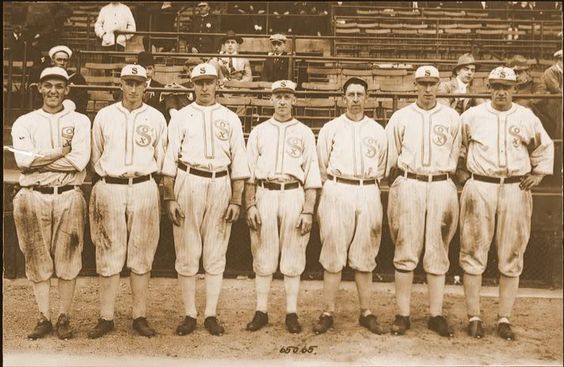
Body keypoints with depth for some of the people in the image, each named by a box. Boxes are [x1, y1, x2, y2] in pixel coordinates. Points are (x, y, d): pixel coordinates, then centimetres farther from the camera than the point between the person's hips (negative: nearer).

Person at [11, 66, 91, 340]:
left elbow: (80, 161, -9)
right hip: (34, 197, 1)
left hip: (69, 197, -1)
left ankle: (64, 318, 14)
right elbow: (23, 159, -8)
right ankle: (44, 318, 15)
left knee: (67, 260, 3)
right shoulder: (24, 122, 9)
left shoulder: (80, 121, 7)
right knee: (38, 261, 5)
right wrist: (62, 150, -9)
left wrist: (38, 160, -9)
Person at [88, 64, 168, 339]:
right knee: (108, 254, 2)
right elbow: (96, 156, 13)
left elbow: (160, 158, 12)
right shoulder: (104, 116, 7)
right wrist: (108, 175, 9)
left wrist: (143, 174, 6)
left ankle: (140, 316, 12)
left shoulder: (156, 118, 6)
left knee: (142, 255, 4)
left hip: (144, 188, 0)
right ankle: (106, 318, 9)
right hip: (110, 188, 0)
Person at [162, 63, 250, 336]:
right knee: (187, 253, 1)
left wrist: (236, 200, 1)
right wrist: (169, 198, -4)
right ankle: (190, 315, 10)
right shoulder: (181, 117, 7)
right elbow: (170, 160, 3)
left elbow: (239, 162, 8)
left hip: (221, 185, 1)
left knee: (215, 253, 5)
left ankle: (211, 314, 13)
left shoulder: (230, 119, 10)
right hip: (188, 183, -1)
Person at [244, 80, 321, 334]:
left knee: (293, 257, 2)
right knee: (263, 257, 3)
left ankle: (291, 313, 10)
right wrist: (250, 206, -1)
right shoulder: (259, 132, 12)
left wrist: (308, 210, -3)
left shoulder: (304, 133, 9)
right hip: (265, 194, 1)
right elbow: (249, 172, 9)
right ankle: (261, 312, 10)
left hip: (294, 195, -1)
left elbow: (311, 175, 5)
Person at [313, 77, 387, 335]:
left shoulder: (377, 131, 13)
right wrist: (329, 190, 8)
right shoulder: (330, 128, 7)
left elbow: (381, 169, 17)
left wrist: (370, 189, 11)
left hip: (368, 193, 2)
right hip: (336, 192, -2)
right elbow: (321, 168, 10)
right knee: (333, 256, -1)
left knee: (365, 257, 6)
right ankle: (328, 313, 5)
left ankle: (366, 312, 14)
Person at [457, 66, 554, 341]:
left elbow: (545, 147, 19)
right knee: (473, 255, 1)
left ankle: (504, 319, 15)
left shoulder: (527, 118, 6)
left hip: (516, 190, 1)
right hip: (479, 188, -1)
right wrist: (460, 171, 7)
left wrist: (538, 174, 10)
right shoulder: (472, 116, 3)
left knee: (512, 258, 5)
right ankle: (473, 317, 10)